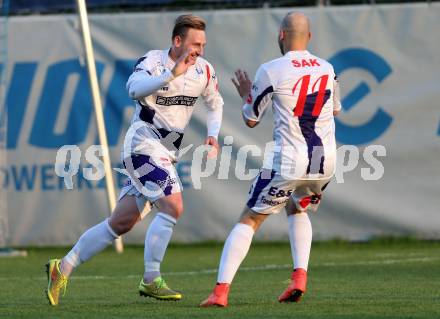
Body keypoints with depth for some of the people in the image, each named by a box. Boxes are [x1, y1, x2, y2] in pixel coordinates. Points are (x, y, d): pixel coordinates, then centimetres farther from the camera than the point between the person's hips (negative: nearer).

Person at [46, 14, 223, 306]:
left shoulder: (204, 71, 5)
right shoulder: (153, 61, -13)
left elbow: (215, 104, 23)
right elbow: (135, 88, -33)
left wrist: (213, 134, 6)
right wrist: (172, 75, -42)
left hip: (166, 154, 7)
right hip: (144, 144, -7)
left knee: (121, 223, 9)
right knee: (173, 207, -22)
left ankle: (64, 267, 18)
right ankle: (151, 281, -14)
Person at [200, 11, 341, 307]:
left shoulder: (271, 71, -7)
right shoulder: (327, 69, 7)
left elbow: (251, 119, 4)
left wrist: (246, 94, 23)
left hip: (288, 162, -4)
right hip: (325, 161, 4)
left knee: (250, 220, 5)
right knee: (298, 210, 30)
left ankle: (221, 290, -7)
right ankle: (300, 276, 12)